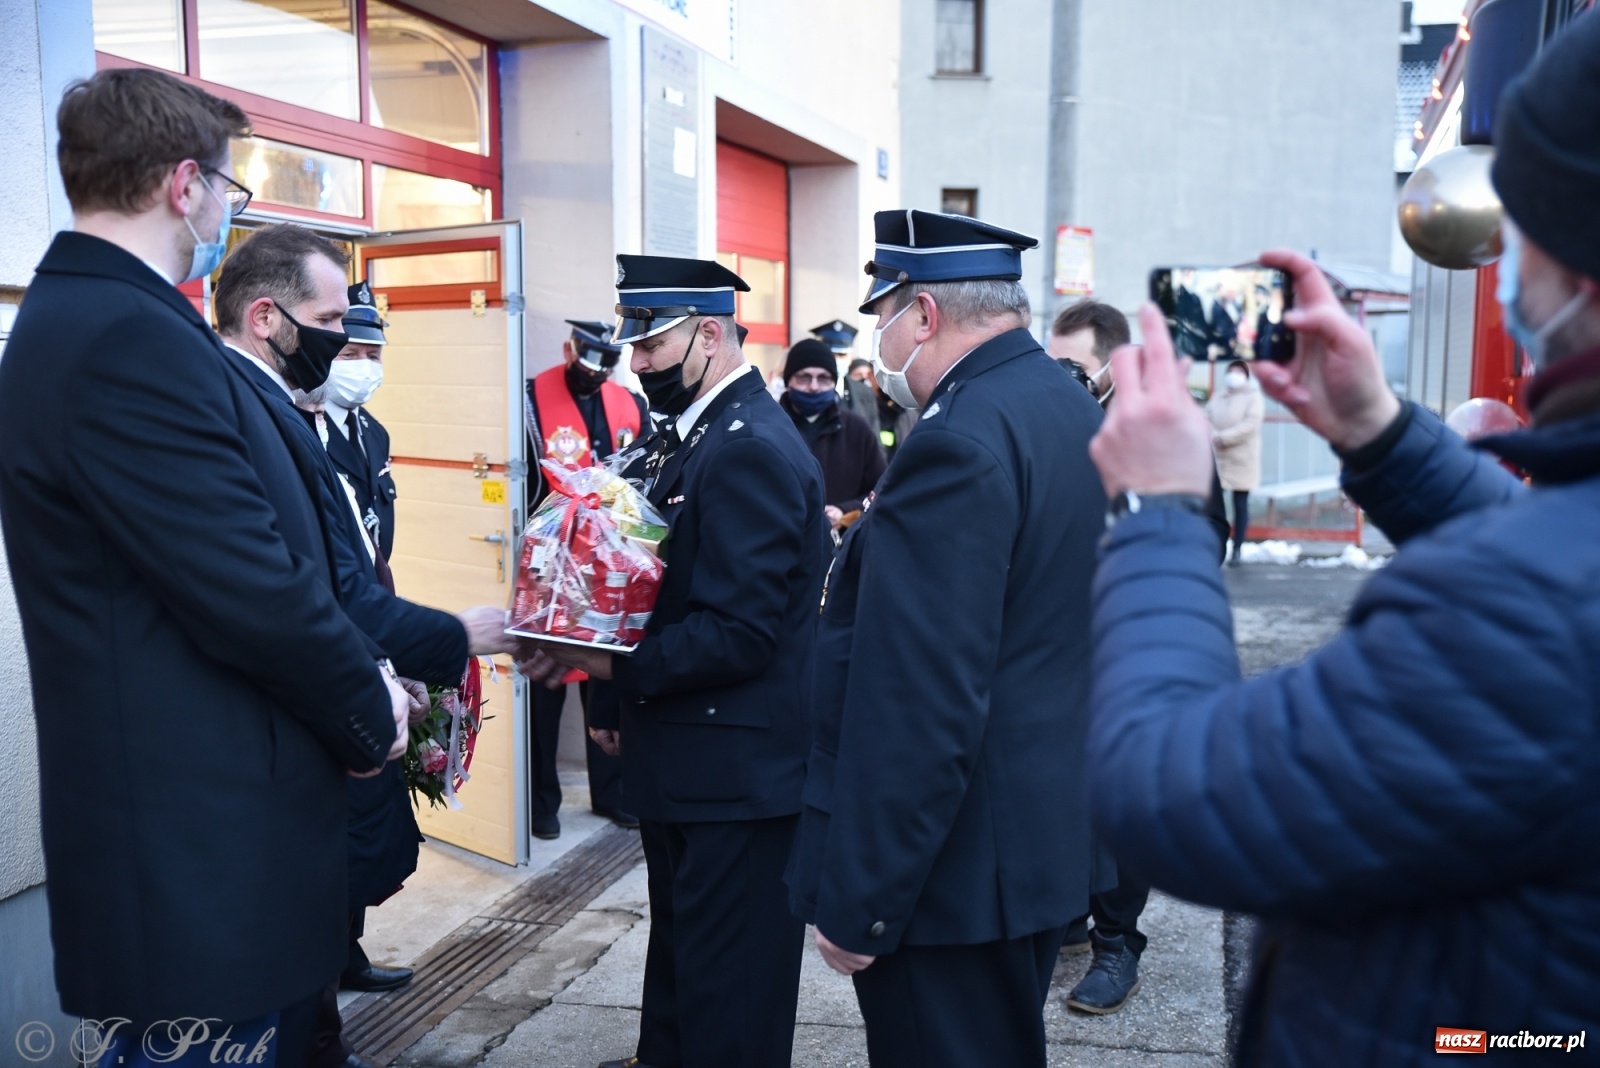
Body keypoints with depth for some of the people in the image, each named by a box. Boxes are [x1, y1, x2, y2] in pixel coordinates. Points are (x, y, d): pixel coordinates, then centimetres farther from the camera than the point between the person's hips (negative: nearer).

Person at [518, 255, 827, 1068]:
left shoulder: (753, 450, -21)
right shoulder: (685, 435, 9)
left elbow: (739, 633, -26)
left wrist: (615, 666, -19)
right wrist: (593, 654, 4)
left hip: (735, 770, -9)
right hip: (684, 757, 9)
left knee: (729, 989, 7)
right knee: (679, 942, 26)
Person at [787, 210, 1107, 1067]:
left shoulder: (959, 442, -23)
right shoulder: (1074, 410, 7)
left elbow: (919, 707, -26)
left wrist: (858, 902, -20)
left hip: (959, 866, -10)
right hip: (1047, 832, 10)